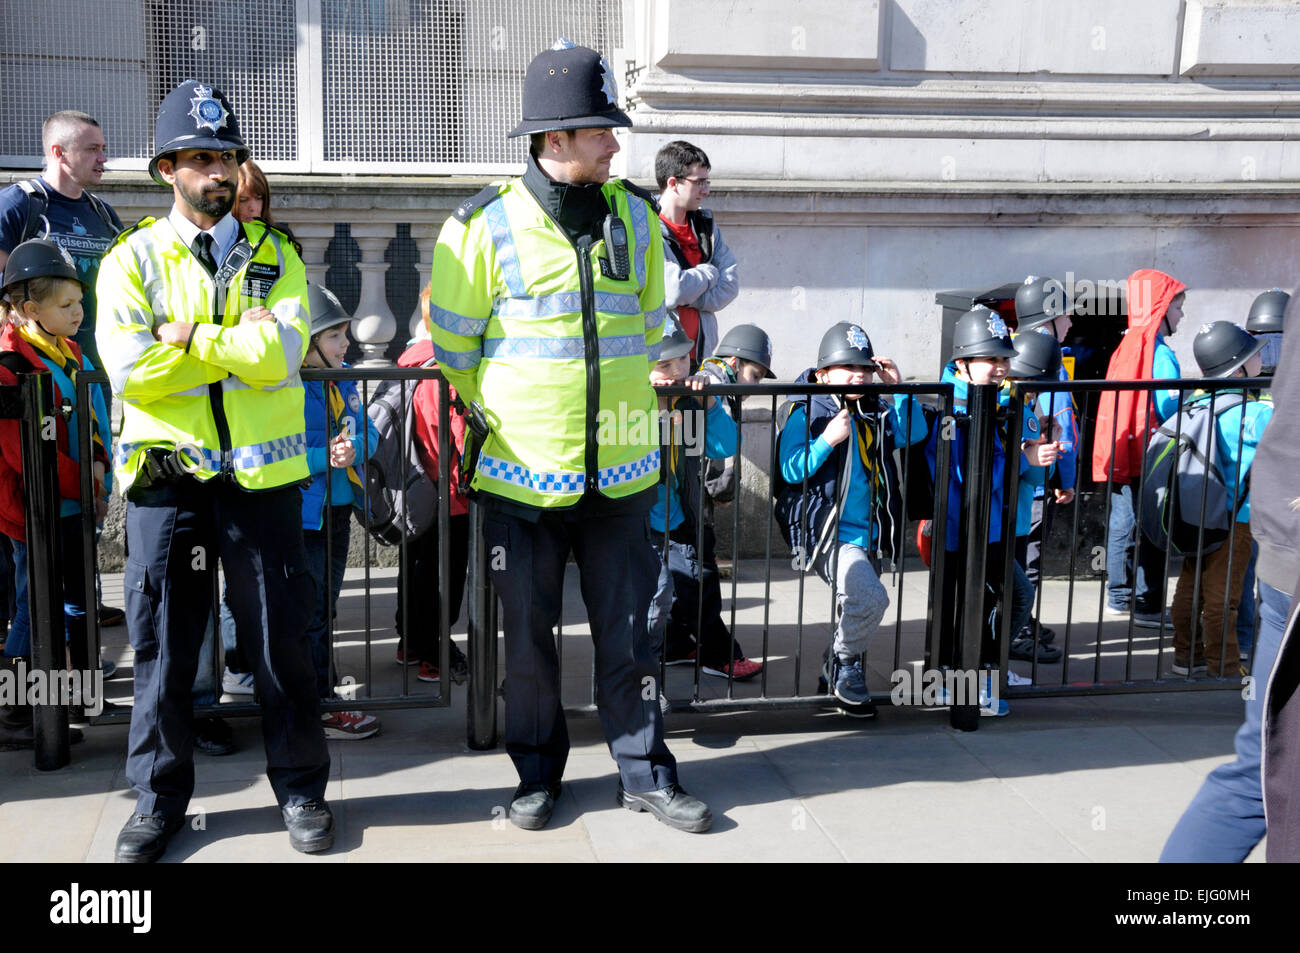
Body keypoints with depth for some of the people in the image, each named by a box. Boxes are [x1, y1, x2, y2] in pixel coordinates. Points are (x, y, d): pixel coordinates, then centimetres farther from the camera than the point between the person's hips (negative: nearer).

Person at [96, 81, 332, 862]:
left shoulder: (275, 255, 6)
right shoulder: (132, 260, 4)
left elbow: (283, 353, -12)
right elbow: (131, 371, -12)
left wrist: (187, 341, -12)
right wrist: (237, 342, -12)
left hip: (262, 474, 0)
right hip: (168, 476, 0)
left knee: (281, 639, 8)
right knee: (163, 646, 8)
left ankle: (301, 788, 23)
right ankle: (160, 800, 24)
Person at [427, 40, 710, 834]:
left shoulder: (634, 218, 4)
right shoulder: (487, 226, -8)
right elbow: (452, 343, 1)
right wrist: (504, 416, 7)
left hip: (621, 470, 3)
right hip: (524, 472, -2)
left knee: (629, 630, 9)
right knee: (529, 635, 10)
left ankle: (645, 773, 23)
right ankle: (538, 773, 28)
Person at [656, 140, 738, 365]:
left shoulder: (706, 225, 14)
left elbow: (730, 286, 5)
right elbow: (672, 291, -18)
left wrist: (688, 296, -10)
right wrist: (710, 273, 0)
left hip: (700, 355, 6)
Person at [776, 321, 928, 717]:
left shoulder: (875, 412, 11)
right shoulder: (805, 413, -8)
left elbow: (914, 433, 9)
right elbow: (791, 471, -15)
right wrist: (827, 441, -26)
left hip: (867, 535, 8)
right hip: (827, 534, -8)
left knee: (859, 610, 18)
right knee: (870, 598, -24)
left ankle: (837, 673, 39)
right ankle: (843, 664, 0)